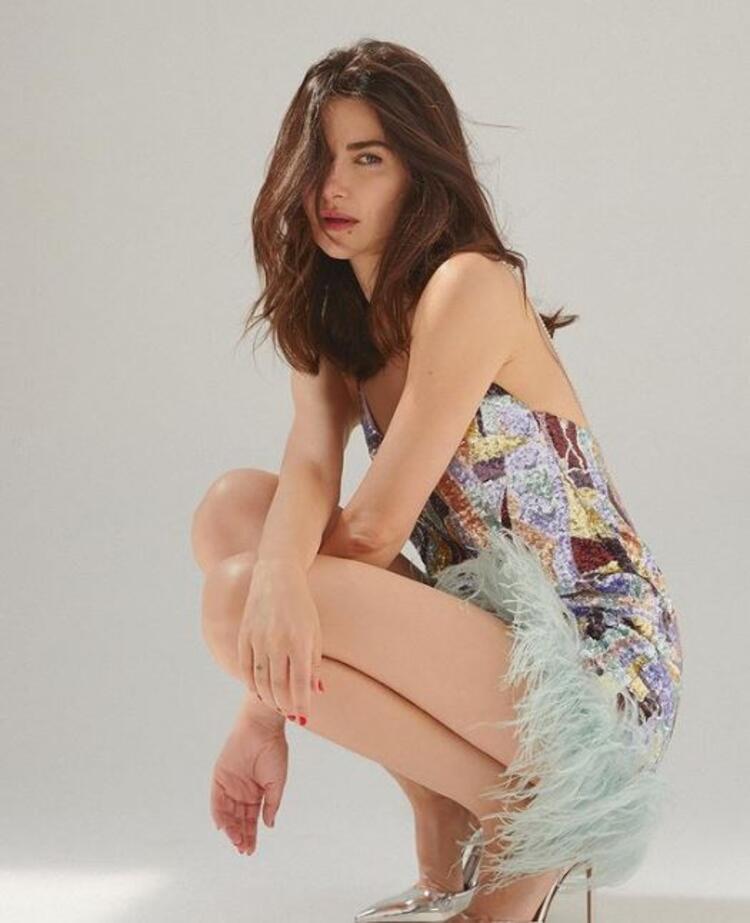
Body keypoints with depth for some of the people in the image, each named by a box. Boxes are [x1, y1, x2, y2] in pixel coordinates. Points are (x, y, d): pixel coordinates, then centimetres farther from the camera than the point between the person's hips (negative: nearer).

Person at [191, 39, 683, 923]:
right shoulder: (331, 318, 12)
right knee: (234, 505, -1)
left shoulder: (468, 286, -14)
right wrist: (278, 579, -29)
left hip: (597, 668, -9)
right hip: (487, 633, 9)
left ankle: (528, 819, -5)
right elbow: (309, 470, -9)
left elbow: (378, 527, -17)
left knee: (238, 599, -23)